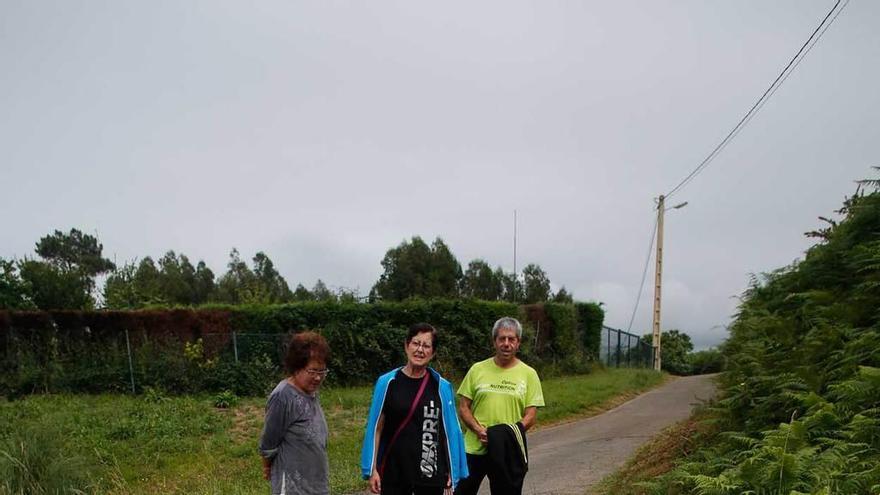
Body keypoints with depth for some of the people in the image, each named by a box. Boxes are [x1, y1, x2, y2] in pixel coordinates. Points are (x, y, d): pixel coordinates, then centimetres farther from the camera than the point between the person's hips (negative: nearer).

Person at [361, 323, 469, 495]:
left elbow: (450, 430, 3)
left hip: (431, 473, 1)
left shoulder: (441, 387, -3)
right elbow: (376, 428, 0)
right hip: (393, 472, 0)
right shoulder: (387, 383, -5)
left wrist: (452, 472, 3)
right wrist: (373, 470, -1)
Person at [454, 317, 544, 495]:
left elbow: (531, 416, -3)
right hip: (474, 448, 1)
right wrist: (478, 430, -15)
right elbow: (463, 407, 2)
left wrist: (507, 434, -18)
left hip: (509, 452, 0)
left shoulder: (528, 374, -1)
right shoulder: (478, 369, 1)